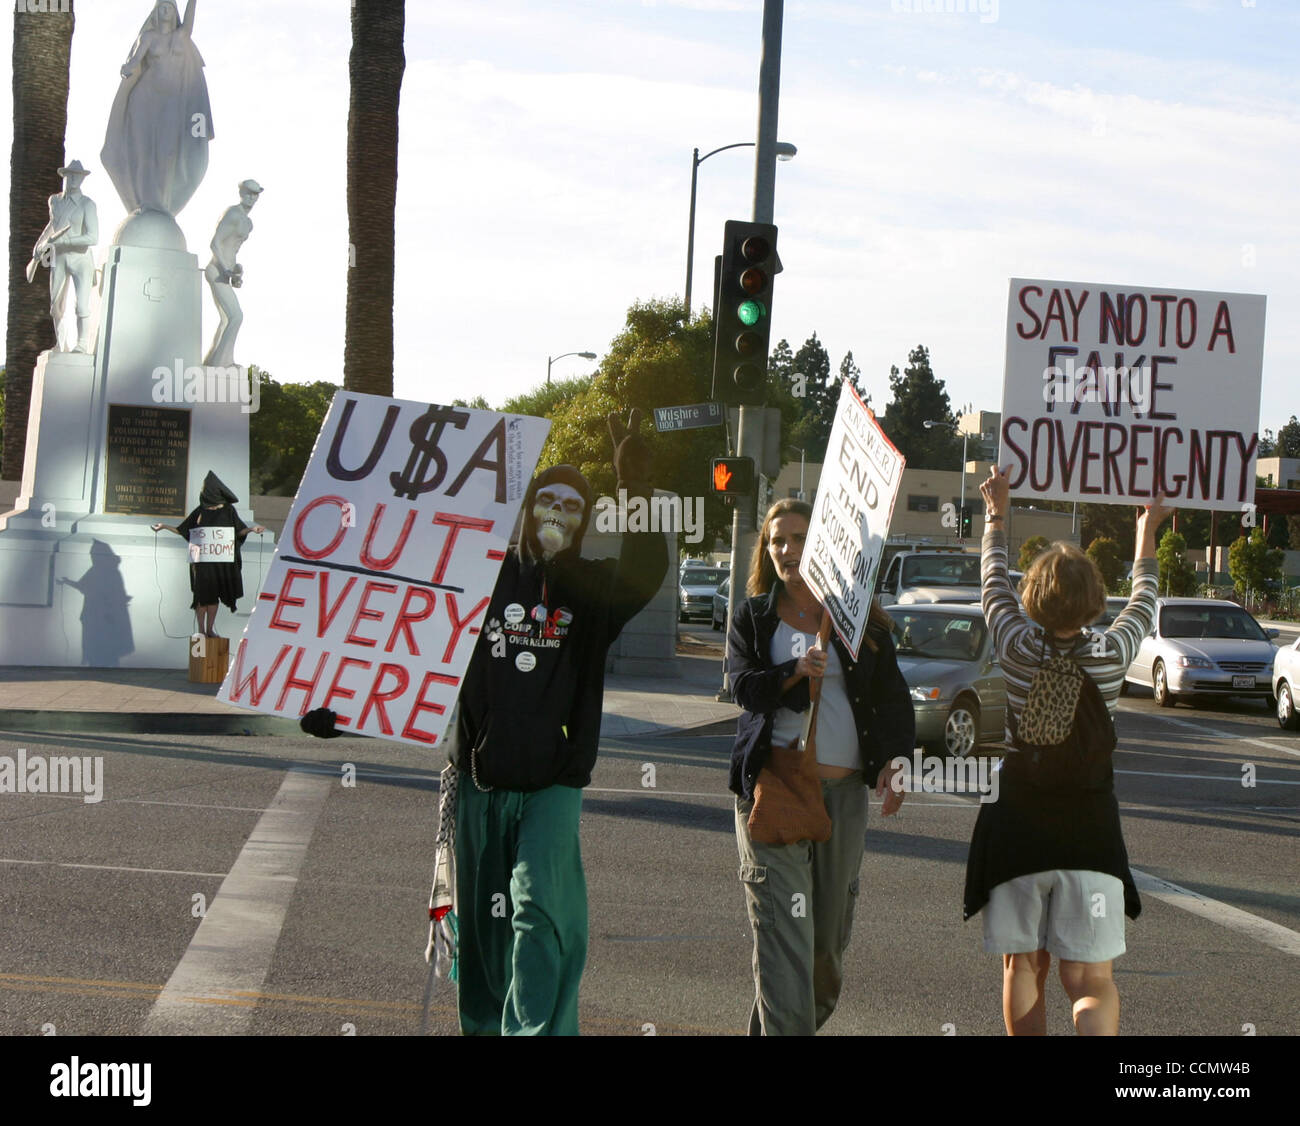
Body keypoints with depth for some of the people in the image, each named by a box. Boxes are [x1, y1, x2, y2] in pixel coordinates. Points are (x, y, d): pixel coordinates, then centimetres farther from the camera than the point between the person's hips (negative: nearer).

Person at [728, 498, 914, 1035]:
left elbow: (892, 696, 7)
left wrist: (892, 761, -8)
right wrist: (794, 672, -22)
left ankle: (809, 1017, 22)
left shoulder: (861, 620, 11)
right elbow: (743, 684, -3)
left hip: (845, 789, 2)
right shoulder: (753, 617, 10)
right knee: (783, 927, -12)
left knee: (830, 931, 5)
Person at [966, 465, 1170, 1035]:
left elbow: (994, 582, 13)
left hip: (1016, 827, 1)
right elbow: (1143, 601, 14)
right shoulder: (1111, 654, -8)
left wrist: (997, 513, 29)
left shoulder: (1018, 649, -7)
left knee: (1022, 968, 14)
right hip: (1089, 832, -1)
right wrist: (1147, 531, 31)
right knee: (1092, 981, -1)